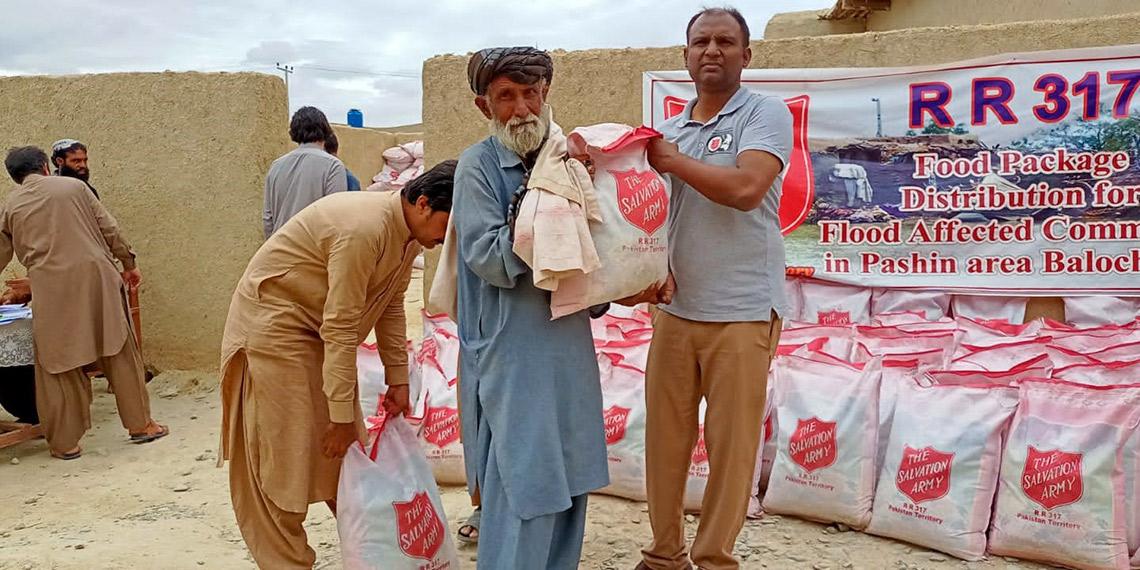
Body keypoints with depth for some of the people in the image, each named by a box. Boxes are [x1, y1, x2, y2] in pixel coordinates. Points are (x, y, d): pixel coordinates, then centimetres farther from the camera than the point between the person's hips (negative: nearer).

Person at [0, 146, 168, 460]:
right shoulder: (73, 186, 8)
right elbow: (109, 228, 6)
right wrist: (129, 263, 15)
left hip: (51, 289, 0)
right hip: (96, 277, 0)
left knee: (58, 365, 9)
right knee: (120, 353, 9)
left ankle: (65, 442, 13)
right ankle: (140, 425, 15)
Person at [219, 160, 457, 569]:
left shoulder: (410, 230, -4)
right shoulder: (363, 229, -32)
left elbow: (391, 307, 5)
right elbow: (341, 329, -30)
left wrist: (398, 380, 3)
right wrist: (343, 415, -24)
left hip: (318, 329, 9)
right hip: (274, 322, -8)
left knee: (347, 451, 11)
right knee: (286, 452, -5)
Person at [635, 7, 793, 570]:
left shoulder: (767, 113, -3)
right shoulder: (670, 129, 13)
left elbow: (745, 188, -19)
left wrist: (673, 161, -8)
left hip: (743, 312, -5)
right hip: (675, 308, 5)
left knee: (730, 444, 1)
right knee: (664, 436, 8)